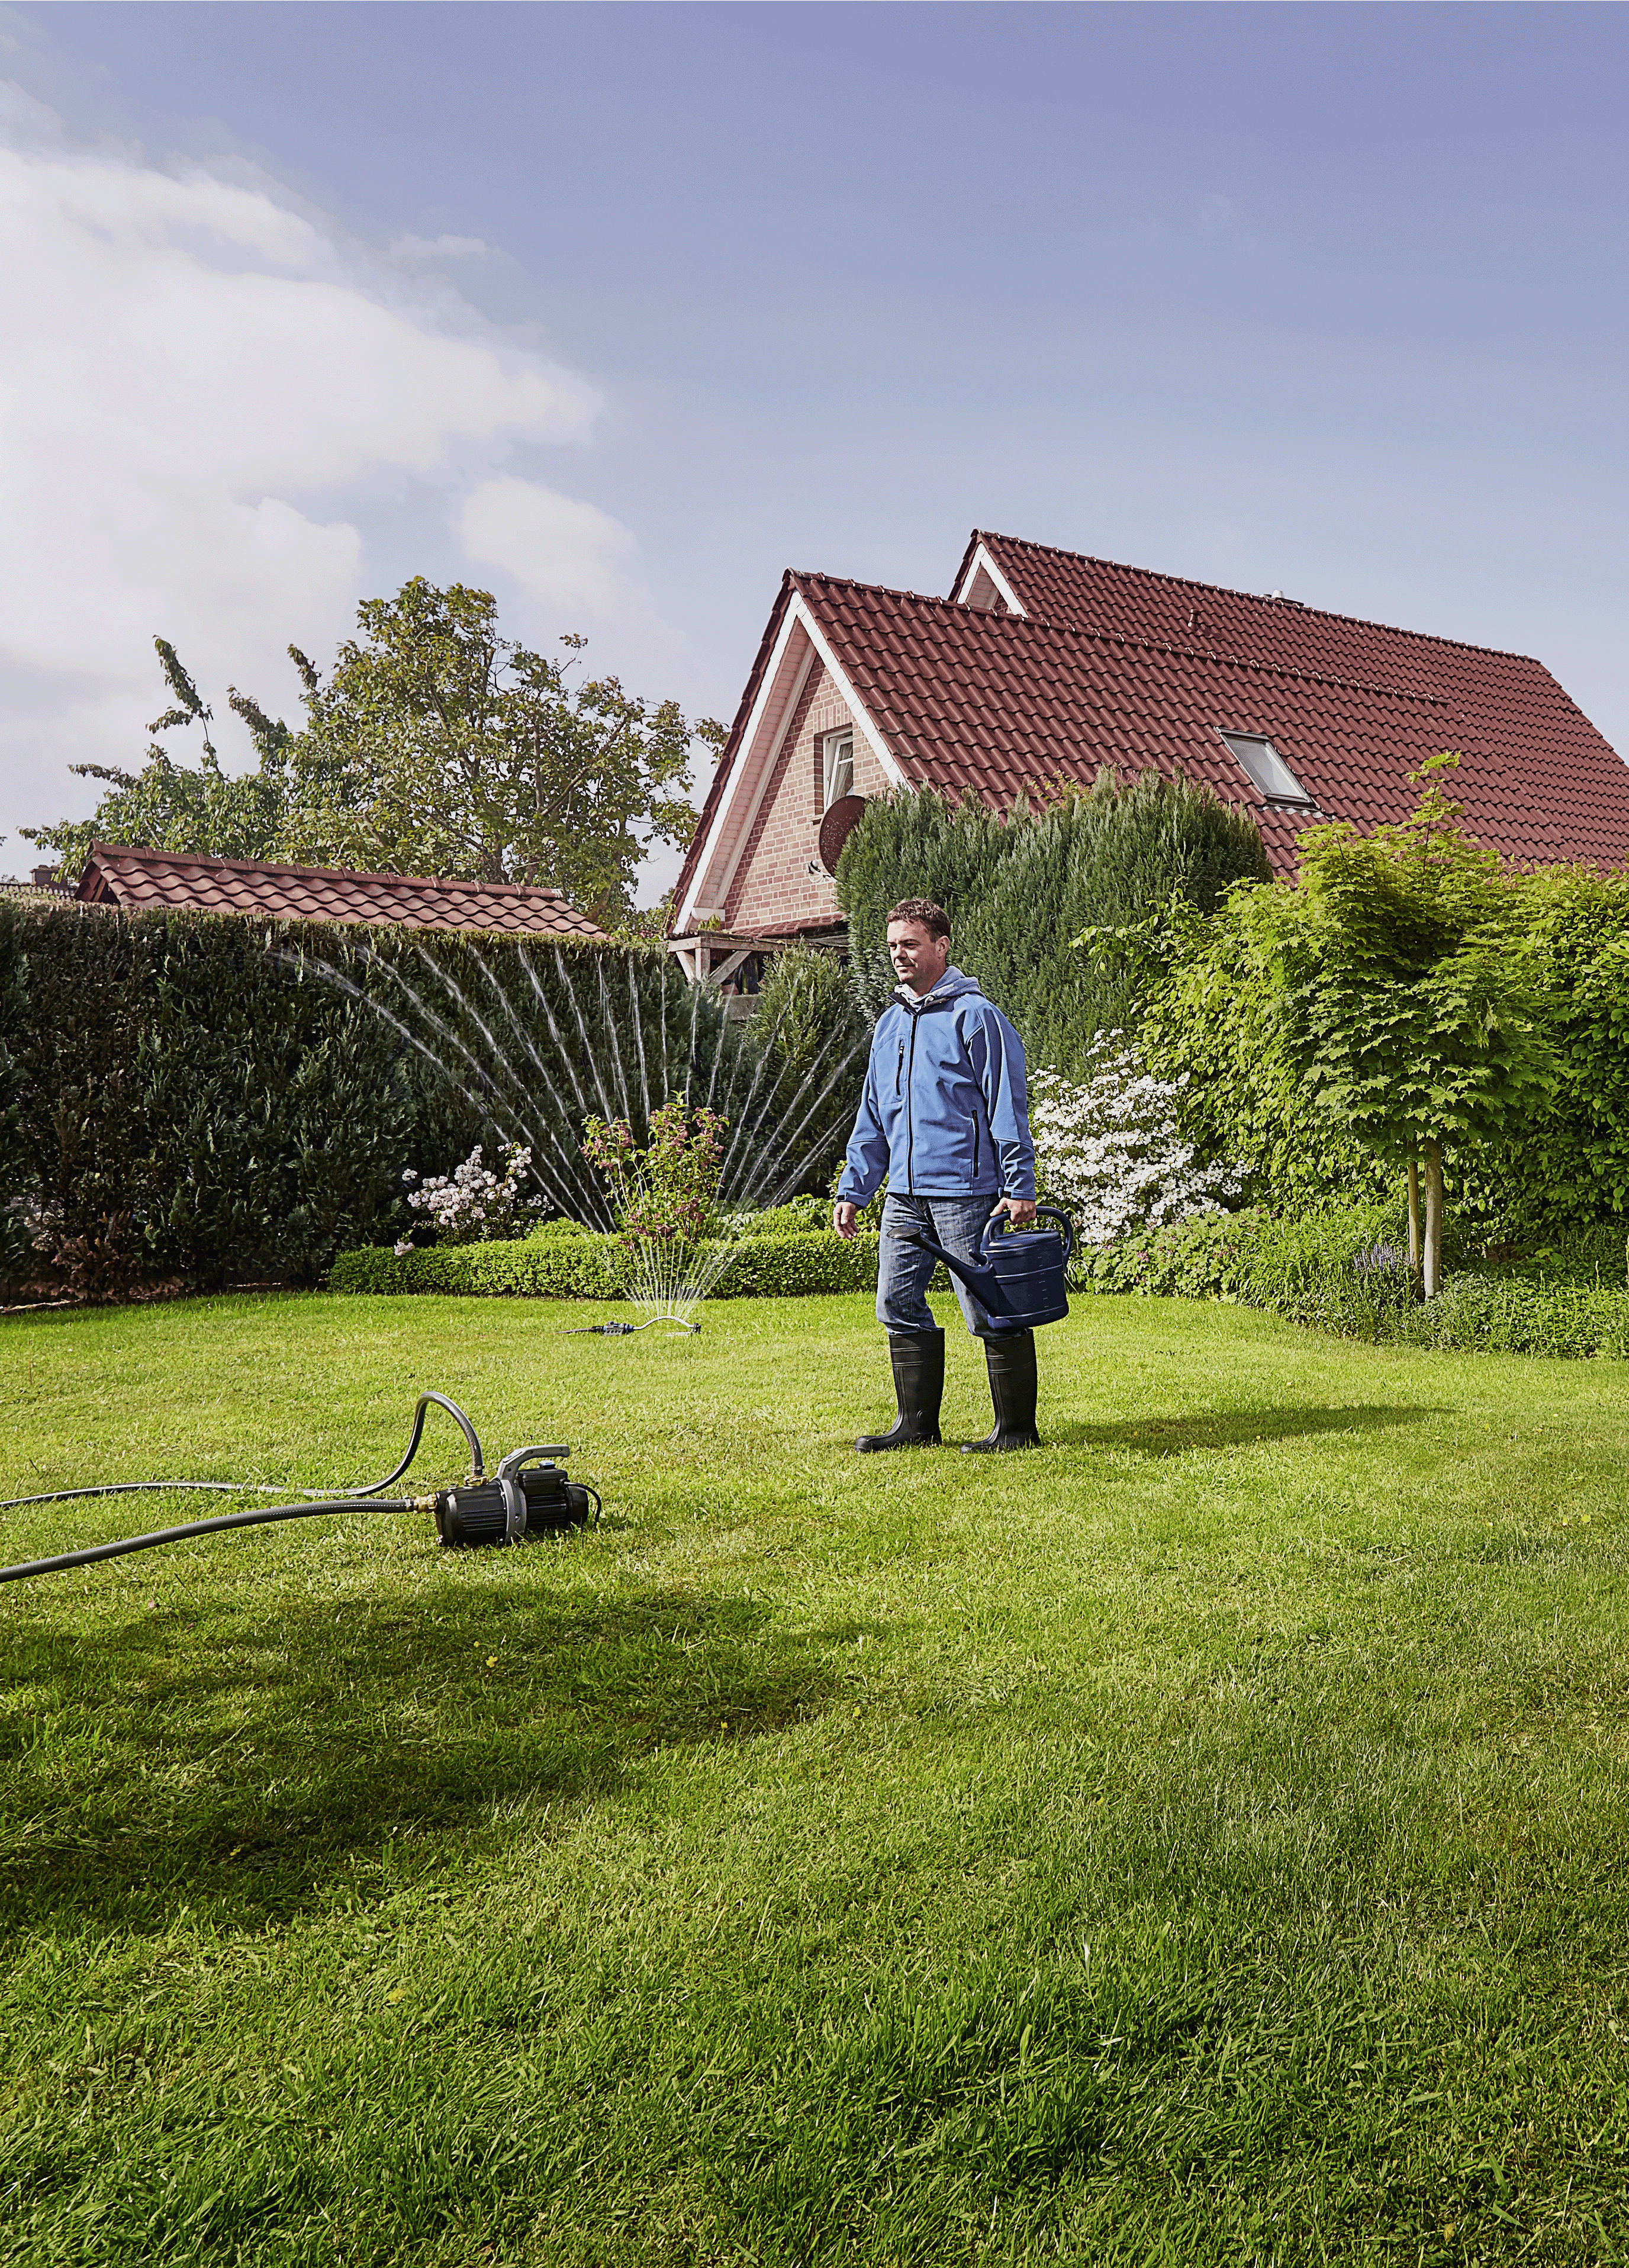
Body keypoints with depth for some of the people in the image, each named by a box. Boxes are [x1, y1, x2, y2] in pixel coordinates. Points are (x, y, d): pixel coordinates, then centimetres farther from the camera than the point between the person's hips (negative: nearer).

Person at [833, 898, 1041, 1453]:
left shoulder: (975, 1016, -6)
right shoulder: (889, 1023, 16)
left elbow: (1007, 1109, -9)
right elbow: (872, 1118, 21)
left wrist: (1019, 1189, -14)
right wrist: (852, 1191, 16)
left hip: (966, 1193, -8)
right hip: (904, 1196, 8)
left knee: (992, 1313, -2)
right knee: (898, 1305, 10)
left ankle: (1017, 1428, 8)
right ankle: (917, 1423, 21)